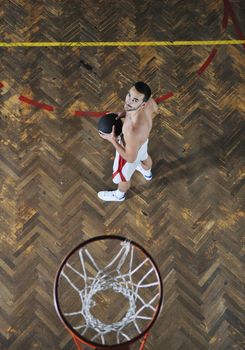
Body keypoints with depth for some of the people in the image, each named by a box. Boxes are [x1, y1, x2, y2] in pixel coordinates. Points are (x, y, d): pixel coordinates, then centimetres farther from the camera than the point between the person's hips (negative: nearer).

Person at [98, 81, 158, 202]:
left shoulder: (133, 131, -51)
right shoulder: (147, 100, -32)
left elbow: (130, 158, -34)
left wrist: (112, 140, -25)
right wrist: (123, 113, -10)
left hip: (130, 150, -6)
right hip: (142, 140, 6)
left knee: (122, 176, 29)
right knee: (144, 157, 41)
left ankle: (119, 195, 64)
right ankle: (147, 173, 77)